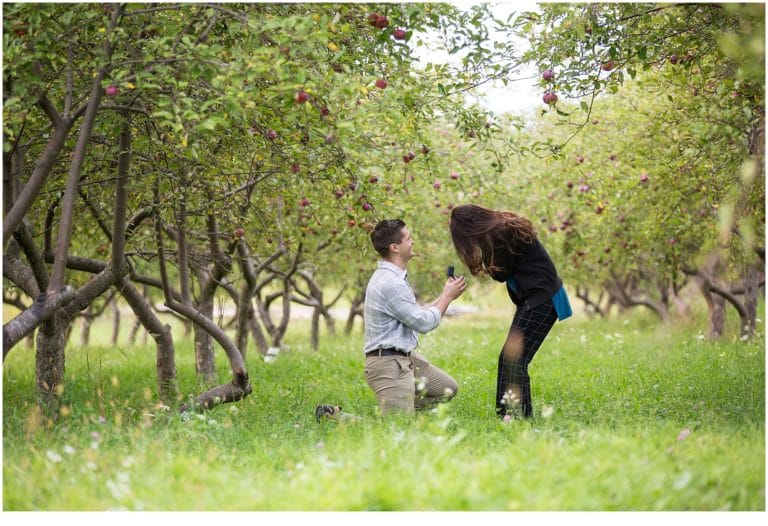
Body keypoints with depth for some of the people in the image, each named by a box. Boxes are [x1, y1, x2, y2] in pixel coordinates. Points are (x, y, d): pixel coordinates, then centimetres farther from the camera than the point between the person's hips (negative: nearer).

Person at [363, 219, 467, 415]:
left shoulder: (391, 276, 13)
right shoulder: (391, 283, -22)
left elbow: (415, 315, 18)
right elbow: (423, 323, -15)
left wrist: (444, 296, 14)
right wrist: (447, 297, -2)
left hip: (405, 356, 11)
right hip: (388, 362, -11)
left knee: (448, 389, 18)